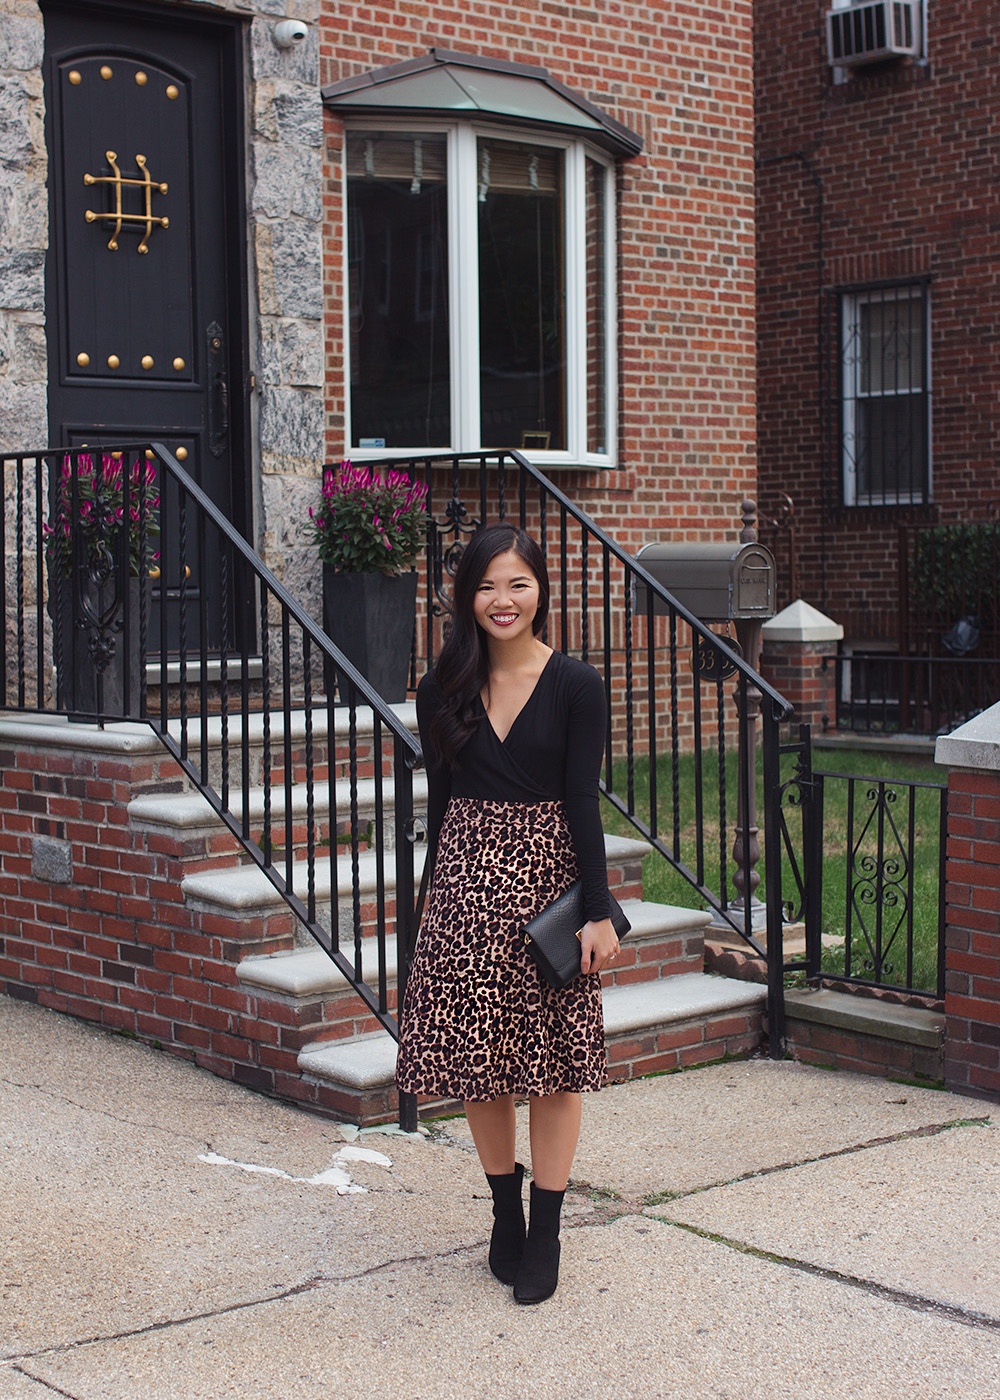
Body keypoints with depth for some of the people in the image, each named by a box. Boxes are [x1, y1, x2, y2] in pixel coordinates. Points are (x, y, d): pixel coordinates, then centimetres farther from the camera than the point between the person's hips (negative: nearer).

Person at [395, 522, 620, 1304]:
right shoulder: (444, 691, 5)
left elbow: (582, 801, -7)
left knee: (553, 1058, 2)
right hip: (468, 878, 3)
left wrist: (599, 912, -10)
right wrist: (439, 895, 11)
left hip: (548, 874, -3)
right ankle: (506, 1211, 26)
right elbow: (441, 800, 9)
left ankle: (544, 1237, 13)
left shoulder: (575, 685, -4)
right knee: (475, 1053, 6)